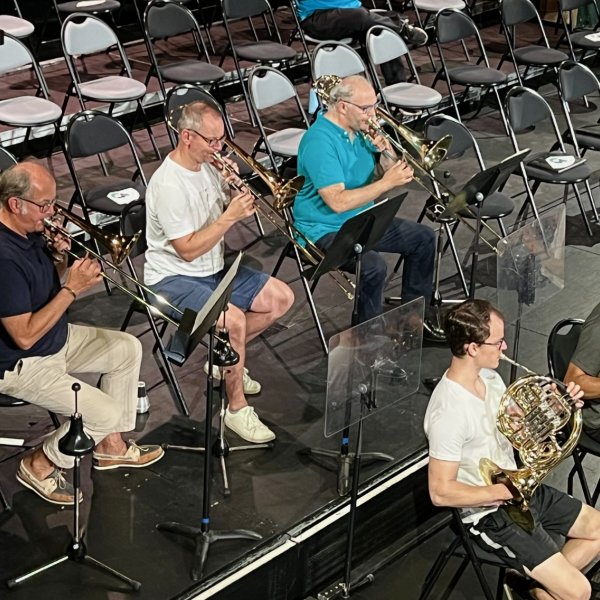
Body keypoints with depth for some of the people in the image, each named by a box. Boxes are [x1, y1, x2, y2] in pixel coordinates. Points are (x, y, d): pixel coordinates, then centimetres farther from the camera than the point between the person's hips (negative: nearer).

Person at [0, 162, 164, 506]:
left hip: (57, 337, 10)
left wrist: (62, 258, -10)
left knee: (128, 349, 12)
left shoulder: (31, 230, -3)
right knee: (105, 413, -16)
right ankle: (41, 465, 9)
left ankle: (111, 445, 23)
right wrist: (73, 289, -27)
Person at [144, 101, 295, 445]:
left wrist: (235, 193, -9)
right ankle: (237, 409, -16)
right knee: (233, 318, -32)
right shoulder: (169, 185, -23)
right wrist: (229, 216, -26)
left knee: (282, 299, 2)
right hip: (174, 278, -9)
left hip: (215, 270, 9)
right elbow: (188, 249, -24)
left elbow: (228, 216, 12)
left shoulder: (209, 165, 3)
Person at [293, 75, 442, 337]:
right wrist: (387, 183, -28)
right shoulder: (319, 141, -23)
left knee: (424, 238, 7)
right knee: (373, 266, -33)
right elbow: (338, 202, -30)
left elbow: (388, 172, 12)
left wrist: (385, 151, -10)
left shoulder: (361, 129, 3)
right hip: (326, 229, -9)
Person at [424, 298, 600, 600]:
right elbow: (441, 492, -25)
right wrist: (506, 492, -24)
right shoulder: (448, 413, -29)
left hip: (518, 490, 9)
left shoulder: (489, 377, -2)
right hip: (492, 514, -8)